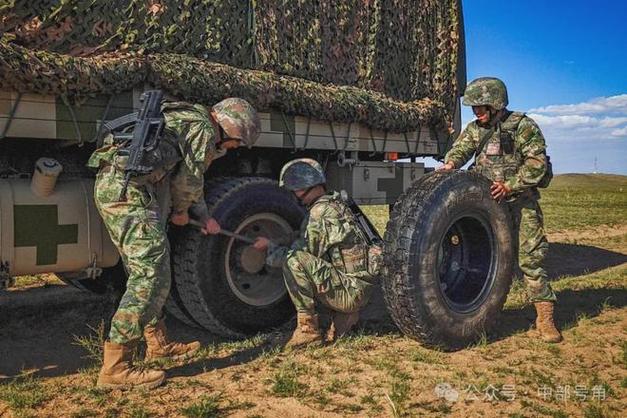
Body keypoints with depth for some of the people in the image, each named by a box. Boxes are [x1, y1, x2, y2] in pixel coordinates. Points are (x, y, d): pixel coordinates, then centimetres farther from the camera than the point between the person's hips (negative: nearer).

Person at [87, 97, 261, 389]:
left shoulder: (188, 120, 28)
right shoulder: (204, 129, -3)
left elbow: (188, 179, 36)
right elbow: (188, 182, -1)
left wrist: (204, 217, 40)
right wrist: (180, 211, 17)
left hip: (109, 183, 11)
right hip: (130, 188, -10)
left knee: (143, 271, 17)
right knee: (151, 277, -10)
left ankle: (158, 344, 28)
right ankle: (115, 368, -9)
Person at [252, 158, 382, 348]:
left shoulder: (321, 212, -16)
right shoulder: (335, 204, 14)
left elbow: (301, 251, -12)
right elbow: (311, 249, 21)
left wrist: (269, 248, 3)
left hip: (351, 290, -10)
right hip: (358, 287, 10)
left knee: (294, 260, -22)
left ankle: (308, 328, -13)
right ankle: (343, 315, 15)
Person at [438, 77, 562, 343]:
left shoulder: (522, 126, -7)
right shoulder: (474, 129, 9)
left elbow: (537, 163, -13)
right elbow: (461, 148, -4)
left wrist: (510, 185, -23)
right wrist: (451, 163, -27)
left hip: (520, 201, -5)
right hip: (487, 201, 5)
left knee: (530, 256, -7)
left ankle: (545, 318, 0)